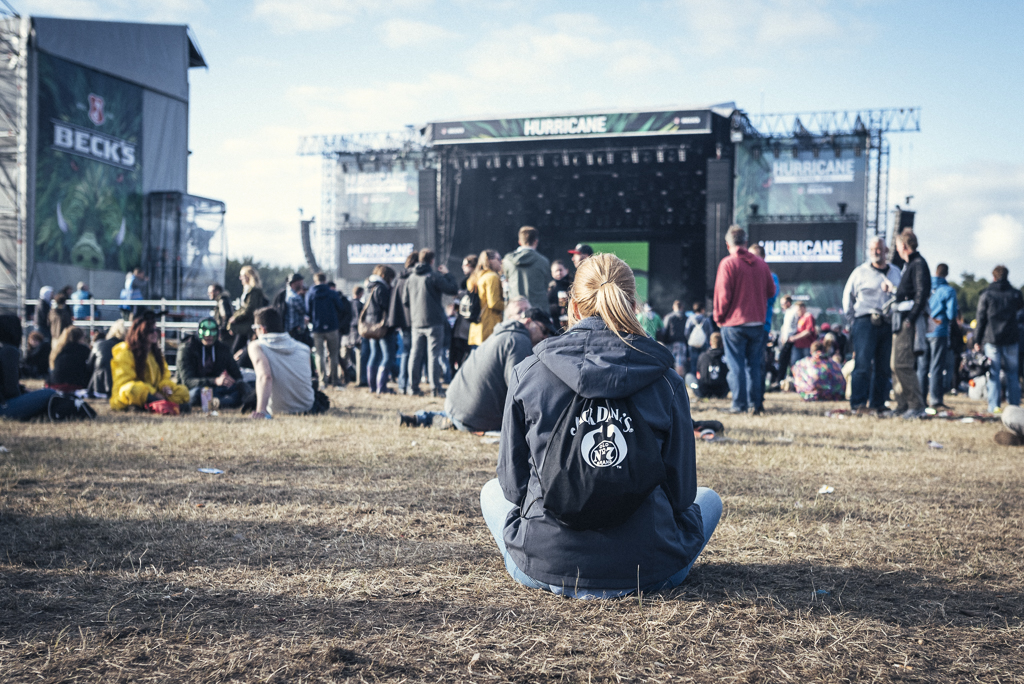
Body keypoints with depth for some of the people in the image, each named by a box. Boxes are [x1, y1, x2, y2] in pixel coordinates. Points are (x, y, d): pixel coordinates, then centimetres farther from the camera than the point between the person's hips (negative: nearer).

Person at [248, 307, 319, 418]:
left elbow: (264, 376, -26)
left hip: (278, 411, -3)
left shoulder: (256, 346, -9)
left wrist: (261, 410, -37)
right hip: (307, 407, 3)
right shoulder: (303, 348, 3)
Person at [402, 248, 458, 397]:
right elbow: (453, 289, -9)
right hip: (433, 322, -5)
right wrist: (446, 274, 4)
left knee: (415, 353, 9)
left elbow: (405, 301, 14)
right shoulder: (434, 276, -10)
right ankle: (435, 388, -6)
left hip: (416, 322, 5)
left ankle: (413, 387, 11)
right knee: (433, 354, -5)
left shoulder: (411, 278, 9)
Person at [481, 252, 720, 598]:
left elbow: (513, 483, 3)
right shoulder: (666, 380, -6)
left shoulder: (528, 372, -5)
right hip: (643, 572, 1)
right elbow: (681, 491, 1)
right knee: (709, 498, 31)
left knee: (492, 491, 32)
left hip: (543, 567, 0)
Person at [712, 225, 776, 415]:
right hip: (757, 322, 5)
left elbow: (723, 295, -12)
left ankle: (739, 403, 1)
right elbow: (771, 291, 10)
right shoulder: (761, 264, 5)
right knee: (754, 365, 12)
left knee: (736, 365, 2)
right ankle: (756, 403, 12)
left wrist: (719, 317, 1)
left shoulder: (728, 263, -10)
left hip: (734, 323, -4)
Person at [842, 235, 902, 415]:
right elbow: (847, 296, 11)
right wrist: (852, 319, 5)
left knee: (883, 367, 3)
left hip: (887, 324, 4)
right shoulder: (860, 272, 7)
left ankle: (877, 404, 7)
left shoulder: (895, 273, 16)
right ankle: (859, 404, -12)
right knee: (863, 363, -11)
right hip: (865, 322, -4)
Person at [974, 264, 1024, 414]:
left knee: (993, 373, -1)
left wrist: (977, 340, 1)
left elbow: (981, 319, -2)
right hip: (1011, 339, 2)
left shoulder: (986, 294, -2)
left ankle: (994, 406, -6)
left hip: (991, 339, -2)